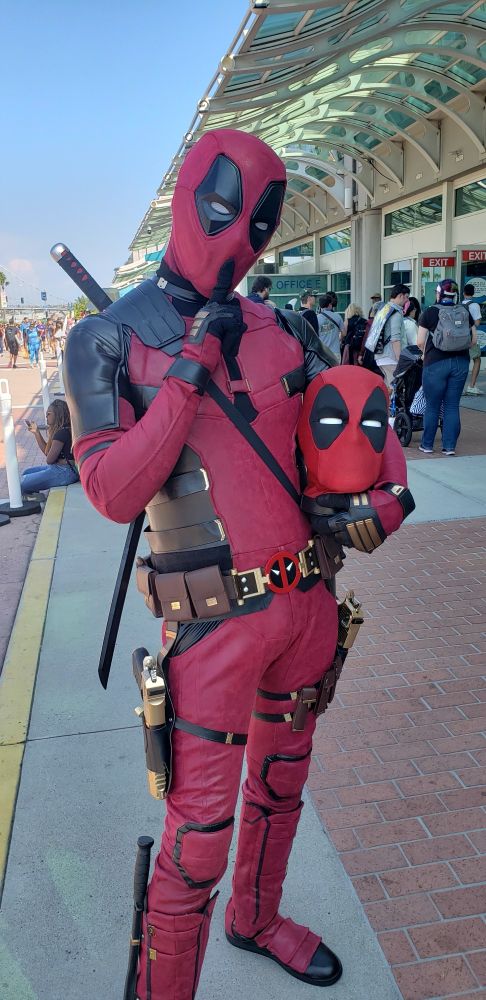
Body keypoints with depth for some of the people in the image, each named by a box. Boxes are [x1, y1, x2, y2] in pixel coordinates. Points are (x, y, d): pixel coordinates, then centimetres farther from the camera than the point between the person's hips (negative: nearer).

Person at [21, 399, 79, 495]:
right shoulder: (60, 430, 14)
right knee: (27, 473, 22)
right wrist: (36, 432, 17)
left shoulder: (62, 432, -18)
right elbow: (47, 451, 19)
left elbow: (49, 459, -18)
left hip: (64, 472, -11)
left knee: (22, 484, -11)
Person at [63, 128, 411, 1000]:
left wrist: (386, 488, -4)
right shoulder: (109, 340, -8)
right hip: (217, 619, -5)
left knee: (281, 780, 24)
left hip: (307, 599, 6)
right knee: (199, 833, 2)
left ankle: (257, 920, 52)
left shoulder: (276, 328, 4)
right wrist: (189, 369, -22)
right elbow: (114, 493, -18)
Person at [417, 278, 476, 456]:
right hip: (461, 363, 3)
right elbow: (474, 339, 5)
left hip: (436, 363, -3)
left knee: (432, 406, 7)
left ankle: (427, 445, 15)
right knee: (452, 406, 8)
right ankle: (449, 446, 8)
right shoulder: (465, 312, 5)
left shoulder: (430, 312, -5)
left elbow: (420, 342, -7)